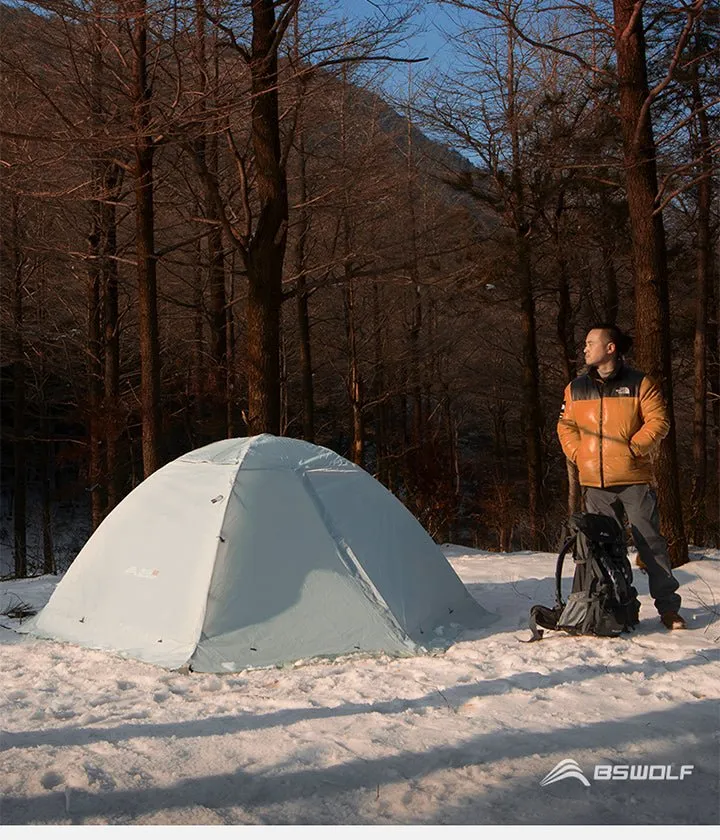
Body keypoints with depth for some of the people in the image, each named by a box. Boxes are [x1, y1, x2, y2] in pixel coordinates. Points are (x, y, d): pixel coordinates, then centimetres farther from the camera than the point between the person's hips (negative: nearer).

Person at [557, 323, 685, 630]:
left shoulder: (639, 384, -1)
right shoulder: (576, 388, 10)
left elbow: (658, 421, -6)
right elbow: (565, 425, 13)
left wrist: (633, 447, -14)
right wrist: (578, 453, -1)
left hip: (634, 479, -4)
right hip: (594, 481, 4)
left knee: (651, 543, -1)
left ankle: (668, 607, 8)